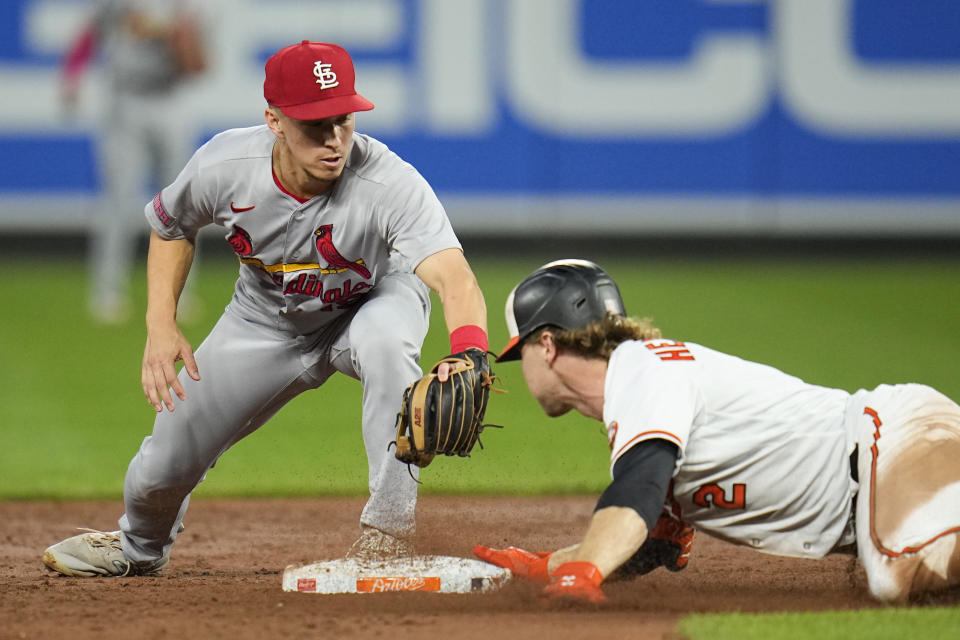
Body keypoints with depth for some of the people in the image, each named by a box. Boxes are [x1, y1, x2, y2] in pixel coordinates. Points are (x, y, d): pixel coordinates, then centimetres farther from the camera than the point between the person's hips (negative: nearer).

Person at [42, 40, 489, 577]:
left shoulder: (391, 184, -39)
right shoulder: (224, 165, -28)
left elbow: (453, 274, -53)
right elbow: (173, 226, -4)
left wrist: (469, 352, -74)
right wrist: (161, 326, -17)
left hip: (371, 302, -3)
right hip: (265, 322, 3)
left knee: (385, 338, -40)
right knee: (166, 462, 5)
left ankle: (390, 523, -27)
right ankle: (141, 547, 43)